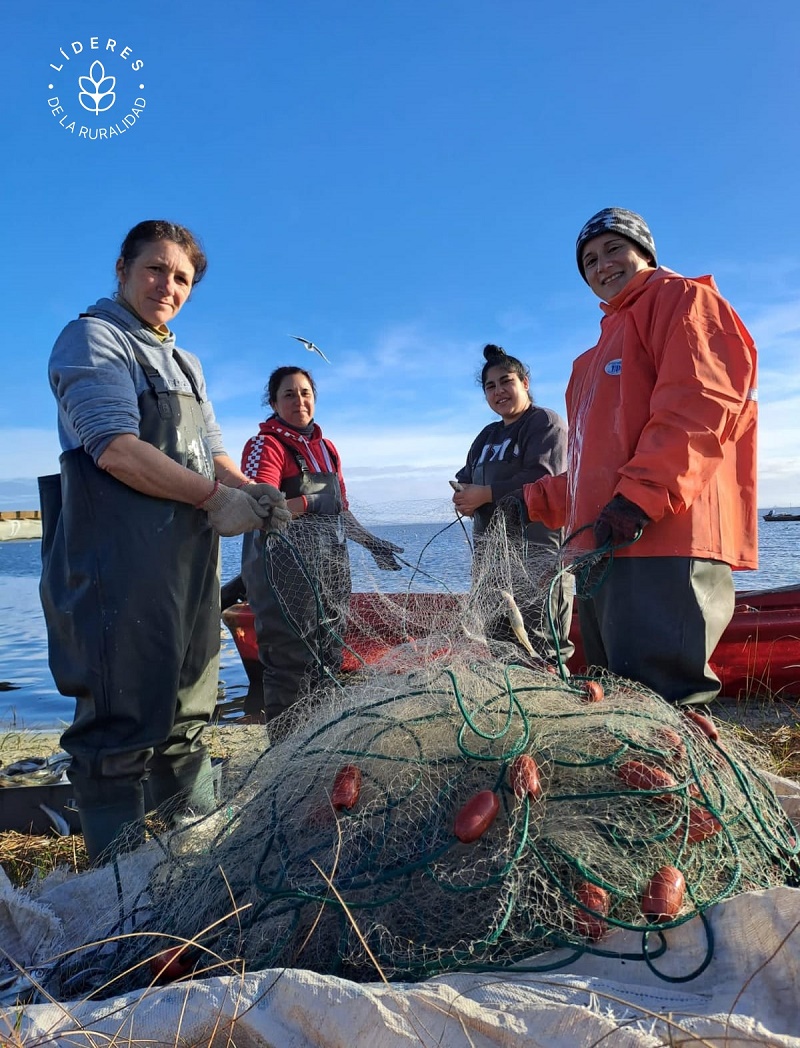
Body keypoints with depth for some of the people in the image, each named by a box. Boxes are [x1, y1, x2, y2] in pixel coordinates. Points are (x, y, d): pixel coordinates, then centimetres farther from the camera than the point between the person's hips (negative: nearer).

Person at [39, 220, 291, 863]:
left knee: (188, 712, 16)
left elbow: (212, 453, 21)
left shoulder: (185, 364, 23)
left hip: (191, 558, 9)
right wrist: (215, 498, -15)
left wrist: (253, 493, 1)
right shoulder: (92, 338, -3)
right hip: (118, 562, -8)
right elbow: (116, 448, -17)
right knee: (122, 715, -3)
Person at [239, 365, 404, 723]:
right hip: (288, 567, -7)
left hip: (332, 565, 7)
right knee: (292, 654, -6)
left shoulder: (326, 448, 17)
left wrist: (371, 543, 20)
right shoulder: (266, 445, -4)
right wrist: (308, 502, -24)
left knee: (329, 656, 12)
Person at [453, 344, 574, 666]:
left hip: (536, 549, -8)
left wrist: (486, 494, -14)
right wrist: (463, 497, -2)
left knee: (540, 646, -9)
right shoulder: (487, 435, 24)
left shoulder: (545, 422, -1)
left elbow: (541, 478, -16)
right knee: (495, 641, 9)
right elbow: (465, 478, 22)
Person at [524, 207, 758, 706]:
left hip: (662, 541, -9)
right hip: (602, 551, 9)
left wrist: (639, 497, -22)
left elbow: (699, 403, -12)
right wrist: (542, 499, 24)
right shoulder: (610, 338, 33)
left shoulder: (683, 299, 6)